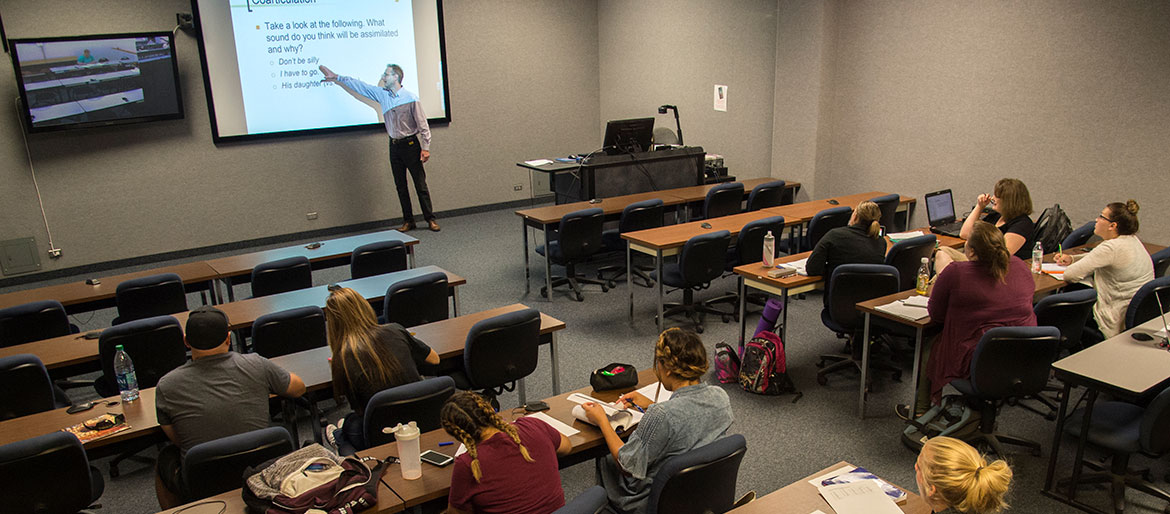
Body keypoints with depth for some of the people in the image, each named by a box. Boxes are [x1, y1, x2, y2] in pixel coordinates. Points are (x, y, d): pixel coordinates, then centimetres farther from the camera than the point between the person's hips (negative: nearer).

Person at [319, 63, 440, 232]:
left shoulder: (411, 98, -9)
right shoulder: (382, 94, 7)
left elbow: (423, 125, -8)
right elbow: (359, 86, 15)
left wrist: (425, 147, -12)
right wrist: (337, 77, 15)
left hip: (410, 145, -6)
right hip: (394, 146, 6)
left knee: (420, 185, -3)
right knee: (400, 186, 7)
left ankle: (430, 220, 3)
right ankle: (408, 221, 14)